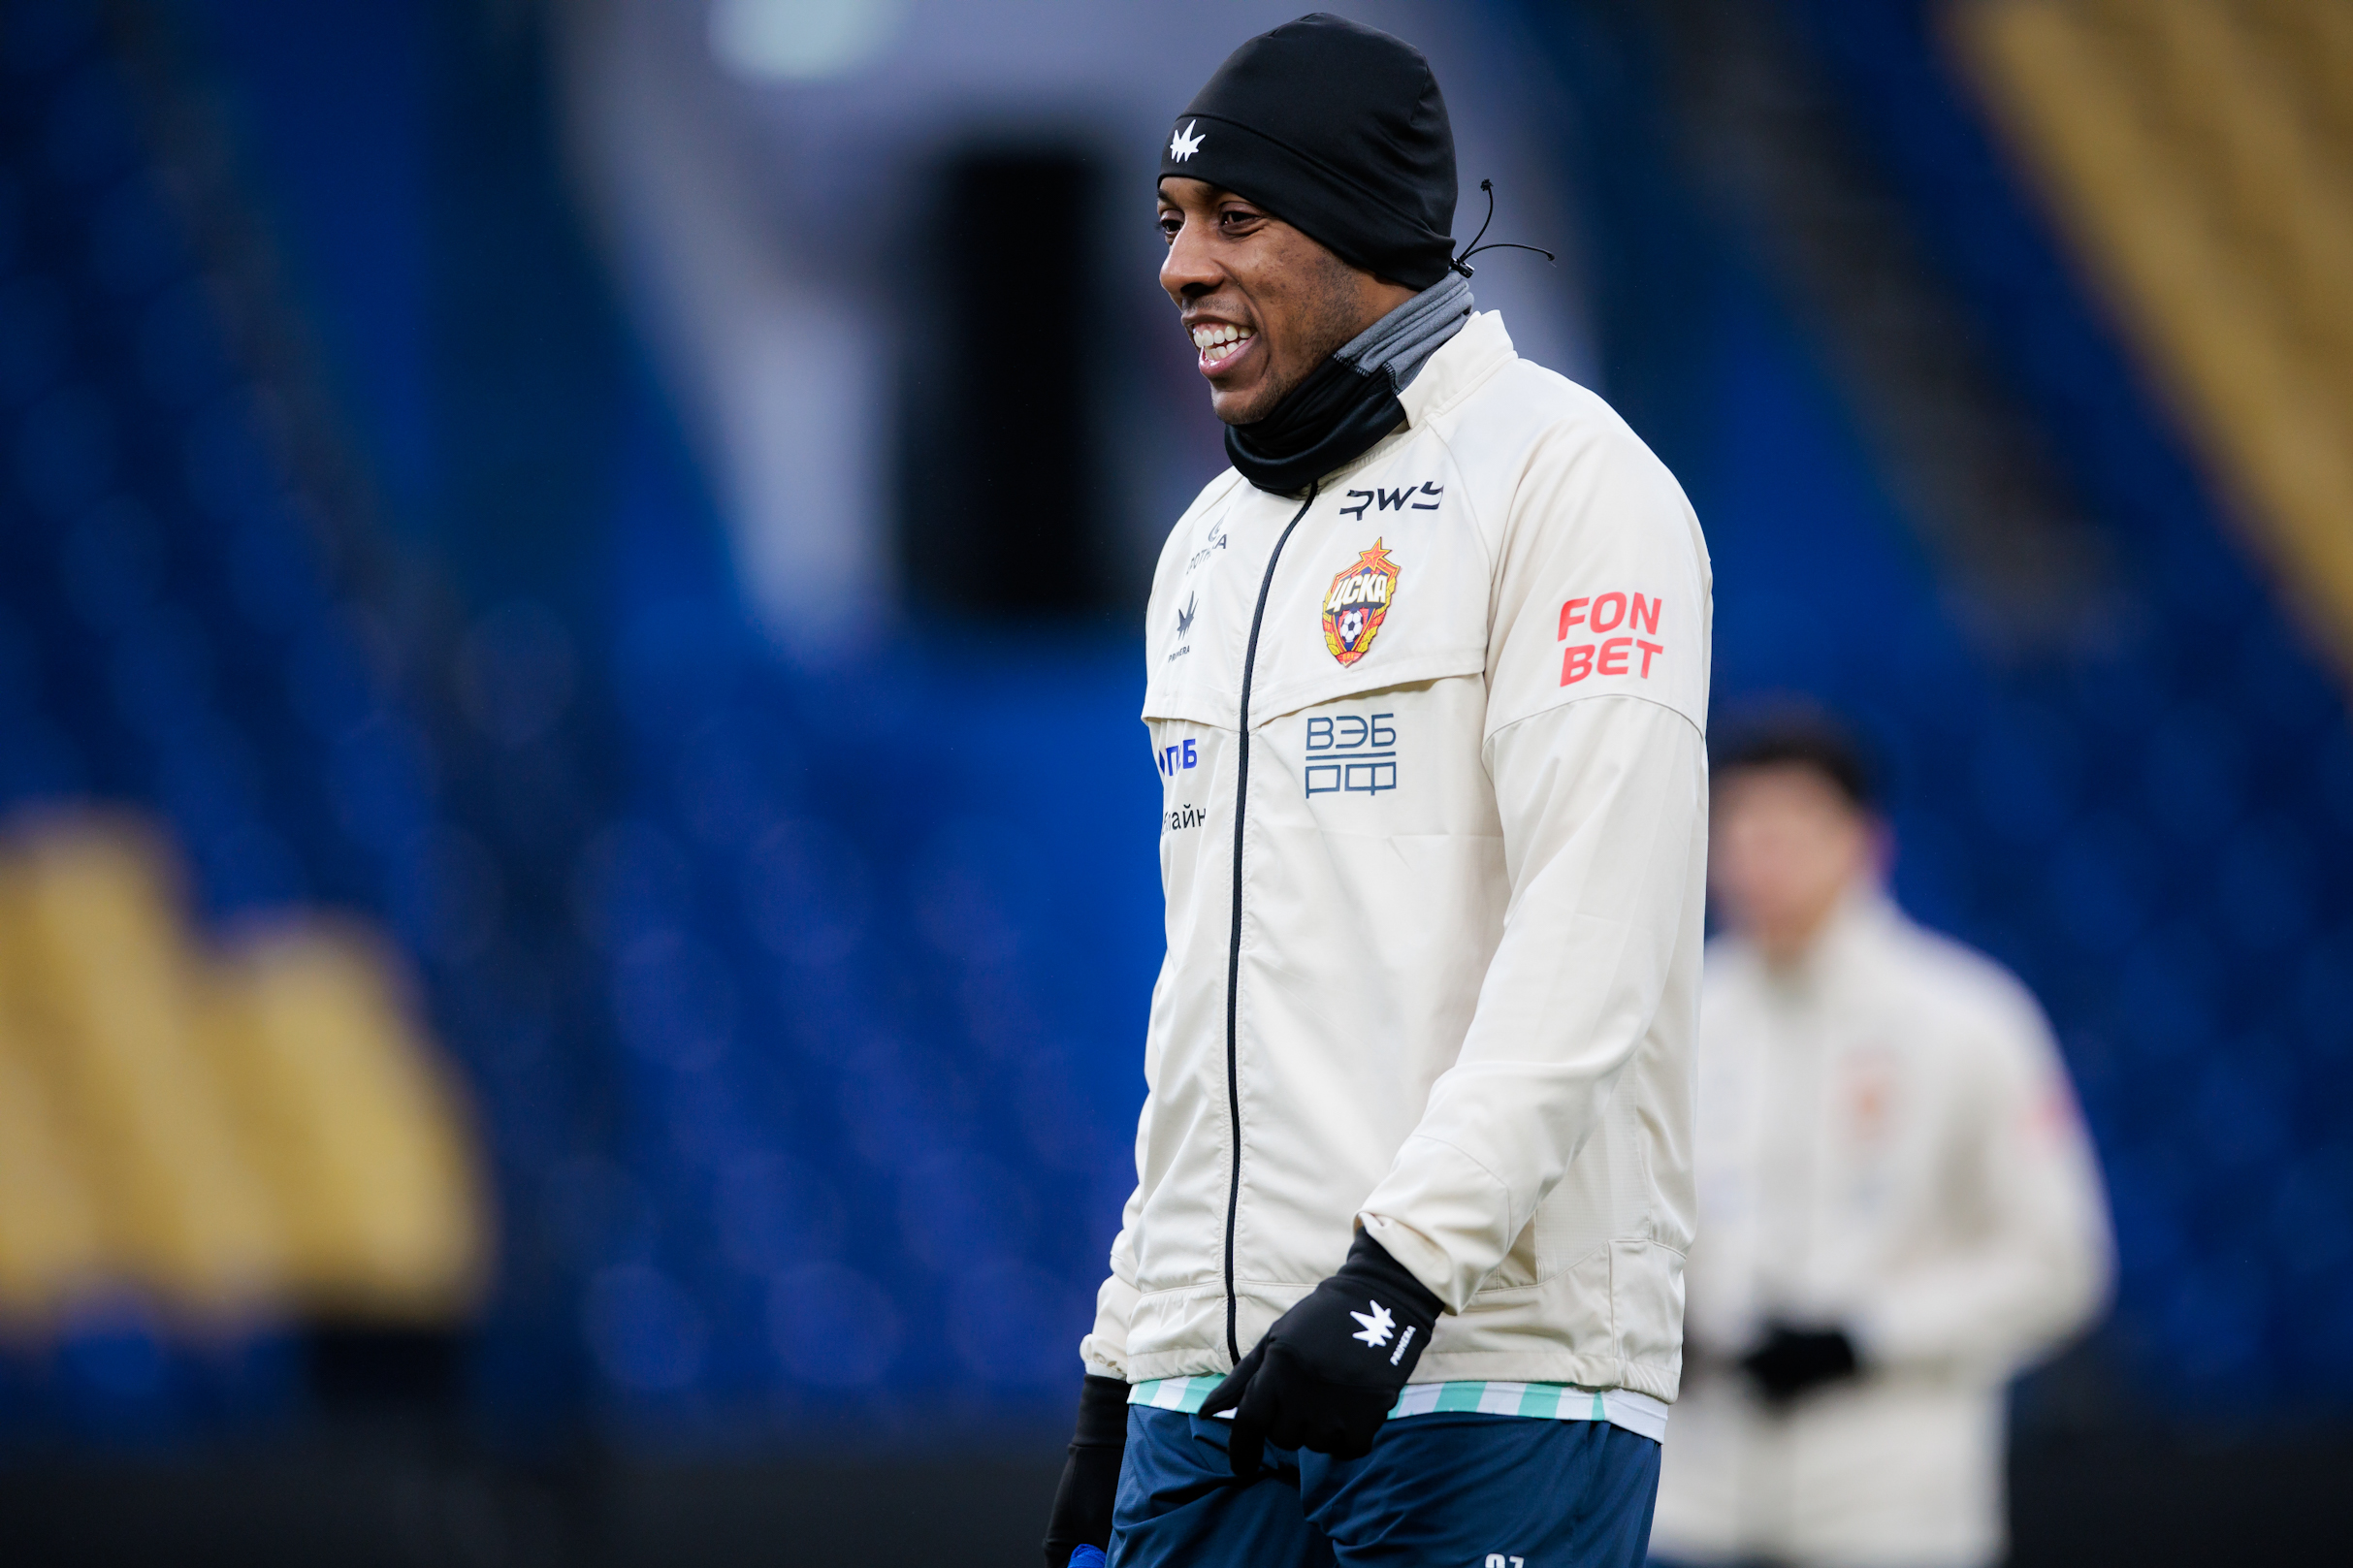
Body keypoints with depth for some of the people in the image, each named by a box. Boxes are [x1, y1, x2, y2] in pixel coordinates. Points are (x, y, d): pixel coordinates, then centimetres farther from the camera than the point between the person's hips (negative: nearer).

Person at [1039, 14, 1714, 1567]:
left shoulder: (1560, 475, -4)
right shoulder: (1212, 545, 21)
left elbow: (1594, 946, -15)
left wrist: (1399, 1263, -23)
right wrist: (1121, 1364, 19)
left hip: (1489, 1386, -7)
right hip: (1210, 1385, 7)